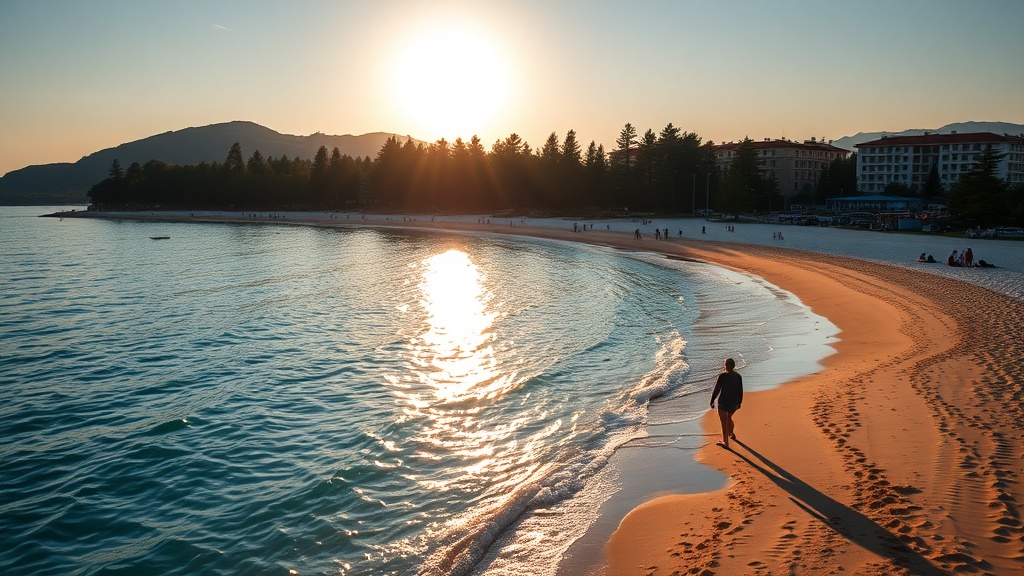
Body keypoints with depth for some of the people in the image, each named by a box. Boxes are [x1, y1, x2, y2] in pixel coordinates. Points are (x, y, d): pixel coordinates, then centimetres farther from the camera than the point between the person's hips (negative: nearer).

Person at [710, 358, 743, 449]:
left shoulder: (722, 376, -15)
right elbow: (740, 391, 6)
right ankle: (732, 434, 44)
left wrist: (712, 401, -2)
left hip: (723, 402, -5)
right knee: (729, 418, 28)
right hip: (734, 402, 5)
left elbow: (716, 390, -12)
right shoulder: (738, 376, -1)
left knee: (724, 421, 3)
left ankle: (726, 442, 5)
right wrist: (739, 402, 19)